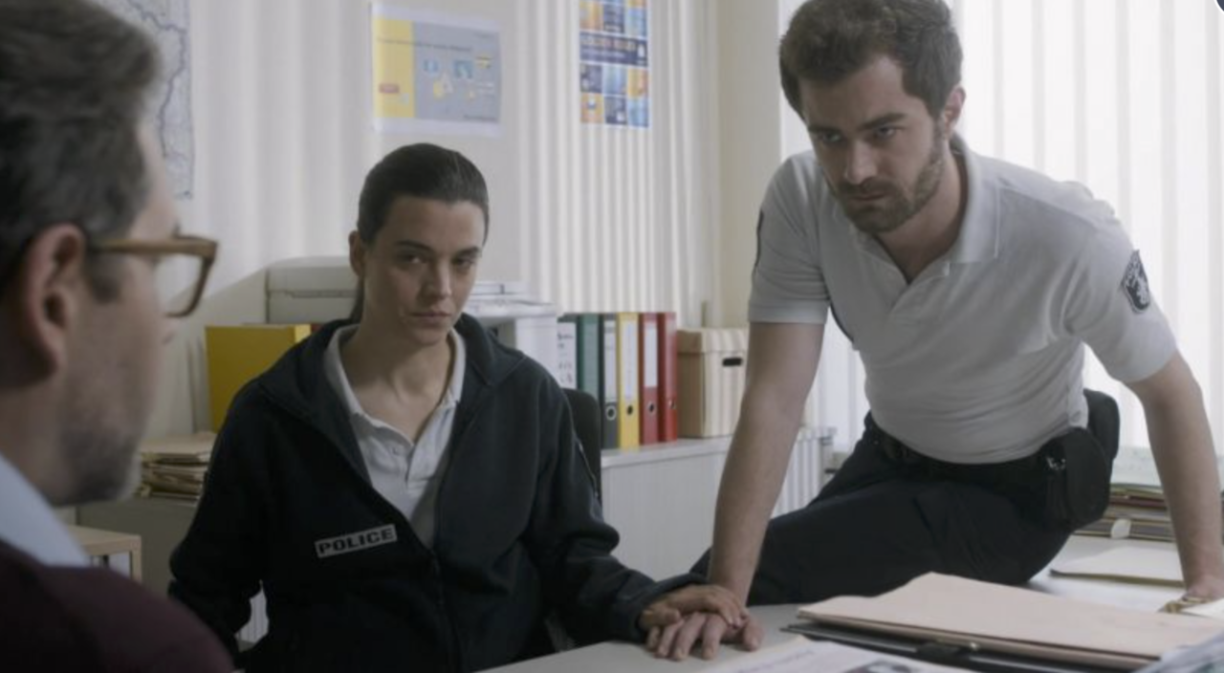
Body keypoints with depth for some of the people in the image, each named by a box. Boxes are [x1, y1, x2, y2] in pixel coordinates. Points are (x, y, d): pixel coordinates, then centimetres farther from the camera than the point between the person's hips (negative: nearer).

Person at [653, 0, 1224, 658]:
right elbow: (773, 401, -27)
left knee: (770, 573, -16)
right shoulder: (800, 199, -26)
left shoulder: (1067, 236, -34)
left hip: (1016, 490, -4)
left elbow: (1170, 395, -17)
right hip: (890, 459, 4)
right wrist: (724, 593, -35)